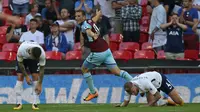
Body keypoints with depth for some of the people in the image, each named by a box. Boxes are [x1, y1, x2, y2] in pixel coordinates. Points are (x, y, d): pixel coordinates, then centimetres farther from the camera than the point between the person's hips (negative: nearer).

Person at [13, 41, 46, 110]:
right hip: (22, 58, -1)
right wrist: (26, 76, -22)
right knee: (20, 77, -13)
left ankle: (34, 103, -11)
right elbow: (20, 63, -23)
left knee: (35, 76, -14)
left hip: (34, 60, 1)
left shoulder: (42, 54, -37)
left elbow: (42, 69, -26)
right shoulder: (21, 49, -41)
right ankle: (19, 103, -9)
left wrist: (39, 84, -25)